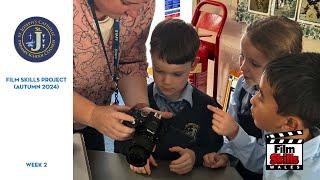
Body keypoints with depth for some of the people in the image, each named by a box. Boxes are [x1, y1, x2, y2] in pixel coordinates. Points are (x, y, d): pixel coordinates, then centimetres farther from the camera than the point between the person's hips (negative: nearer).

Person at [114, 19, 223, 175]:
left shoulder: (206, 106, -2)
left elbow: (215, 149, 4)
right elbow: (121, 143, 7)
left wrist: (195, 156, -14)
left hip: (186, 175, 0)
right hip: (143, 173, 0)